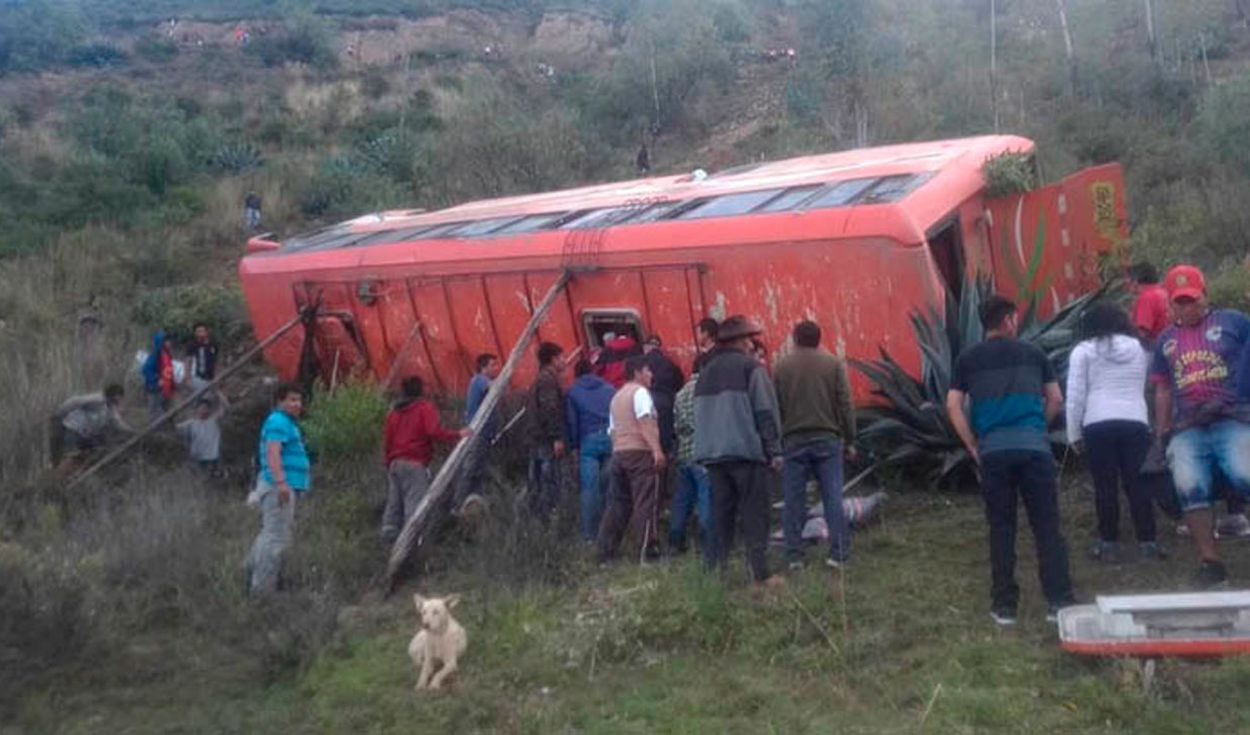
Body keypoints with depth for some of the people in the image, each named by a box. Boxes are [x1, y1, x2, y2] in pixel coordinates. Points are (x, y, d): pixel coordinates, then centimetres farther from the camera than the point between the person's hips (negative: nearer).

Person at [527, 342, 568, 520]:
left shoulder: (538, 381, 19)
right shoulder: (549, 380, -12)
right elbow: (550, 409, -21)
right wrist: (557, 437, -22)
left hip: (537, 440, 10)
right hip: (548, 440, -10)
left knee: (537, 485, 12)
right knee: (552, 483, -10)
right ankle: (548, 518, -12)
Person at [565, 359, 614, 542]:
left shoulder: (573, 392, 11)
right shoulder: (609, 388, 16)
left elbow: (571, 421, 5)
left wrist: (574, 447, 7)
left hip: (589, 440, -2)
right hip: (611, 439, 2)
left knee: (589, 488, -3)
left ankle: (589, 533, -5)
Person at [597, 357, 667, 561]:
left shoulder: (617, 397, 23)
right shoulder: (640, 391, -3)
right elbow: (646, 422, -17)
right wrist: (657, 449, -25)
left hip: (618, 452, 8)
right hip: (640, 452, -8)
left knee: (617, 502, 9)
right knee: (646, 502, -8)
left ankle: (606, 550, 8)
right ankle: (648, 549, -12)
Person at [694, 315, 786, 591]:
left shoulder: (706, 372, 15)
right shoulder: (750, 367, -4)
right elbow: (766, 412, -8)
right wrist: (774, 451, -5)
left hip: (712, 454, 6)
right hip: (746, 451, -6)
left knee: (721, 514, 12)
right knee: (754, 515, -3)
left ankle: (715, 568, 10)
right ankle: (760, 573, -6)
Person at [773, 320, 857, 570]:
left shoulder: (782, 366, 4)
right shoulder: (834, 364, 3)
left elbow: (775, 407, 4)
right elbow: (845, 405, -1)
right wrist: (850, 441, 5)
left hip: (793, 440, 0)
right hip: (827, 438, 0)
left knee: (794, 501, 4)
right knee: (833, 498, 2)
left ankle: (794, 556, 4)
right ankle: (839, 553, 0)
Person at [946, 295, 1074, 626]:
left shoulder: (968, 359, 10)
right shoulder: (1032, 353, 12)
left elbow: (953, 406, 2)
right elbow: (1056, 399, 13)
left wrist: (973, 446, 7)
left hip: (993, 450, 0)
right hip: (1034, 447, 0)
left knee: (1001, 529, 6)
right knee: (1046, 525, 5)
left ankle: (1004, 605, 9)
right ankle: (1059, 600, 4)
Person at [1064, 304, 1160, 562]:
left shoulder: (1084, 350, 6)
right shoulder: (1140, 348, 18)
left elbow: (1075, 396, 2)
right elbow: (1149, 389, 15)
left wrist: (1074, 434, 6)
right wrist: (1152, 426, 18)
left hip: (1098, 425, -2)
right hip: (1136, 422, 2)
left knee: (1105, 487, 3)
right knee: (1137, 484, 6)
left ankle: (1109, 544, 6)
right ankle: (1148, 542, 7)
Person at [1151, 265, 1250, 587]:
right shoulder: (1166, 340, 20)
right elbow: (1163, 391, 23)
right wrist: (1162, 433, 18)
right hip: (1187, 430, 3)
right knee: (1189, 488, -12)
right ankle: (1210, 562, -6)